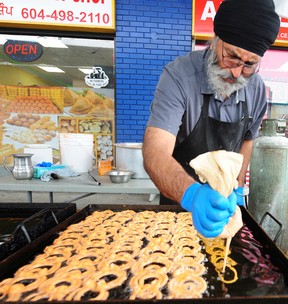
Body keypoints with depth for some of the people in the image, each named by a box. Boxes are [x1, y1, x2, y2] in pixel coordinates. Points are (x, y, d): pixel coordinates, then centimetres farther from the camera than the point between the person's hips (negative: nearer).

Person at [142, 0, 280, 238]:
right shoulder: (179, 75, -26)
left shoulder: (257, 88, -11)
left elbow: (247, 139, 5)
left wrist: (238, 187, -2)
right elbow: (155, 154, -35)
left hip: (225, 196, 4)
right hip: (180, 198, -3)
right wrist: (191, 194, -51)